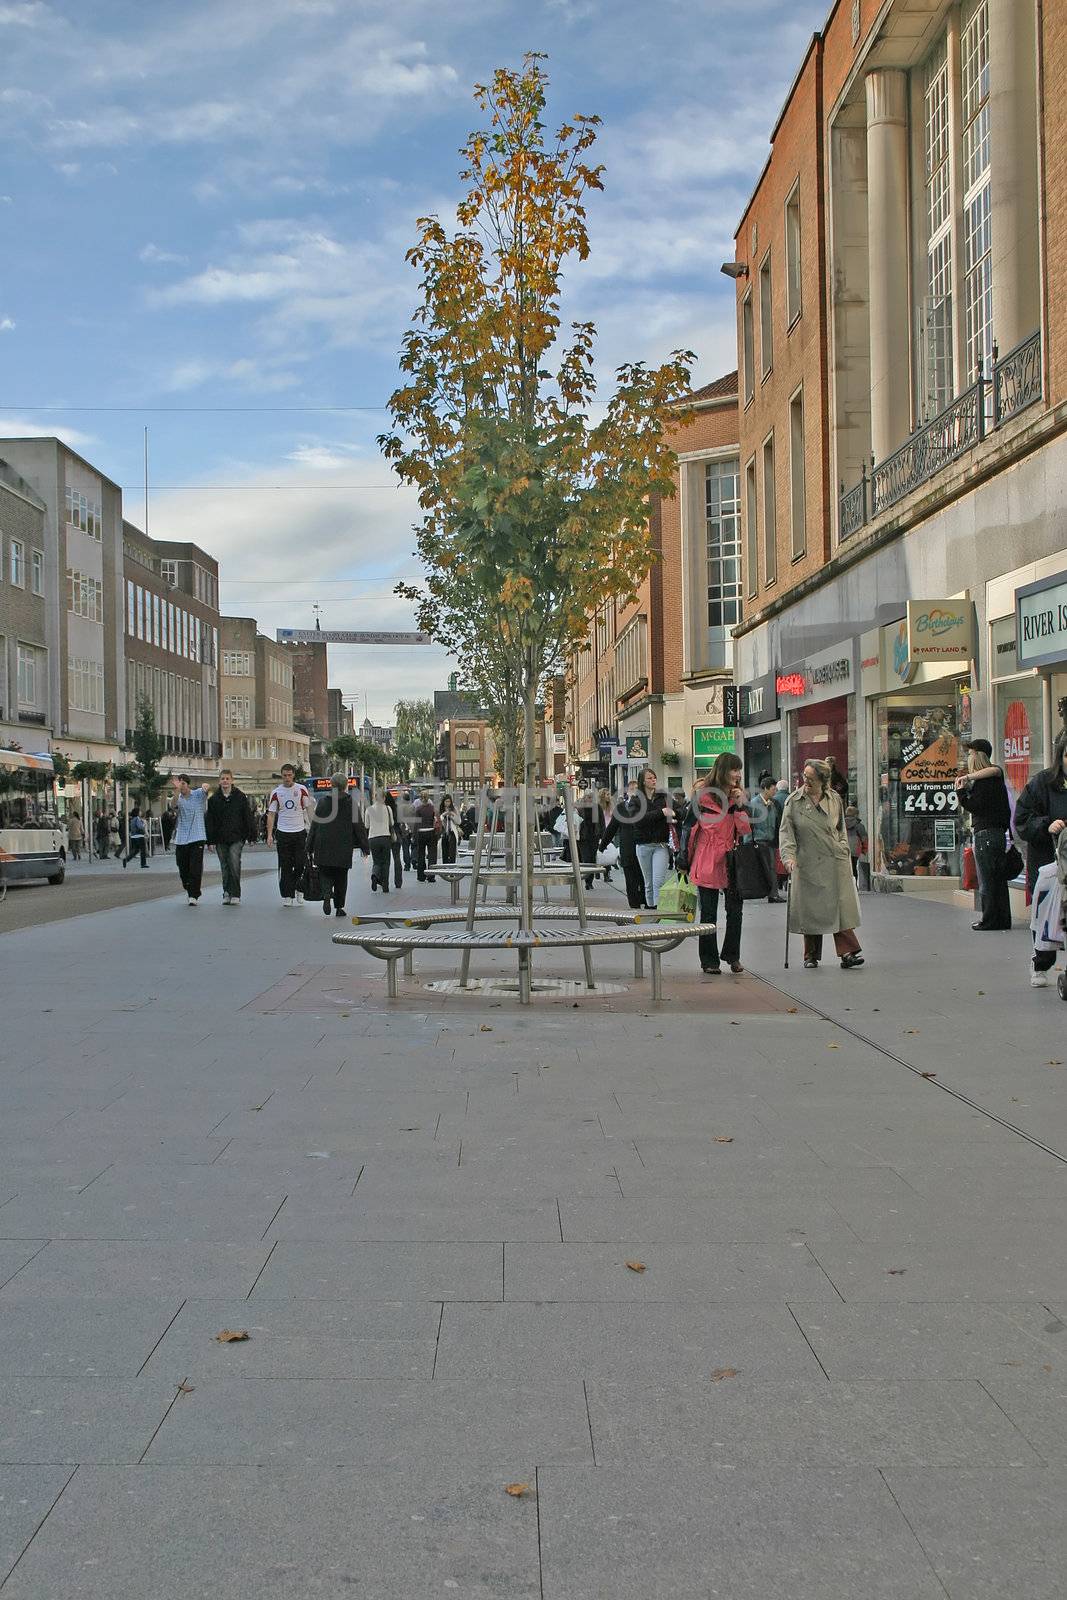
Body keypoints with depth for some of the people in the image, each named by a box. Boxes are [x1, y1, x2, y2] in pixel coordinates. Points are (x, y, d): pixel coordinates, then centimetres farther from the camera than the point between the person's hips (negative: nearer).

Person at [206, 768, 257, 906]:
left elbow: (249, 817, 2)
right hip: (220, 840, 3)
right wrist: (210, 840, 2)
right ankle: (226, 894, 17)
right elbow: (210, 821, 7)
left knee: (234, 864, -13)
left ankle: (235, 895, -7)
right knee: (225, 867, 8)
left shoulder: (241, 797, 0)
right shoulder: (213, 799, 6)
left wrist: (252, 836, -1)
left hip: (237, 838, -3)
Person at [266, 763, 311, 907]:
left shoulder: (301, 790, 2)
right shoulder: (276, 792, 2)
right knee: (285, 866, 0)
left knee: (300, 863, -4)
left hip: (300, 832, 0)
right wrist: (269, 835, -3)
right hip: (283, 833, 0)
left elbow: (309, 808, 7)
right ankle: (286, 896, 6)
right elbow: (271, 814, 5)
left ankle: (297, 889, 18)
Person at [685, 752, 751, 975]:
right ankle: (709, 960, 12)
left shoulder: (738, 796, 7)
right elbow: (689, 827, 1)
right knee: (709, 913, 3)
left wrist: (740, 805, -12)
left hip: (732, 860, 4)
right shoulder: (702, 794, -5)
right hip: (708, 862, -3)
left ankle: (732, 955, 19)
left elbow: (746, 831, 1)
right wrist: (685, 861, 1)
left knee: (735, 910, 4)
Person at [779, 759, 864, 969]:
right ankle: (811, 955, 16)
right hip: (807, 863, -1)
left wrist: (844, 850, 9)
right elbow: (786, 831, -2)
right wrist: (789, 855, -16)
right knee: (809, 909, 3)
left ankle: (847, 952, -6)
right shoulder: (793, 801, 0)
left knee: (840, 906, -5)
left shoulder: (835, 799, 6)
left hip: (835, 861, 1)